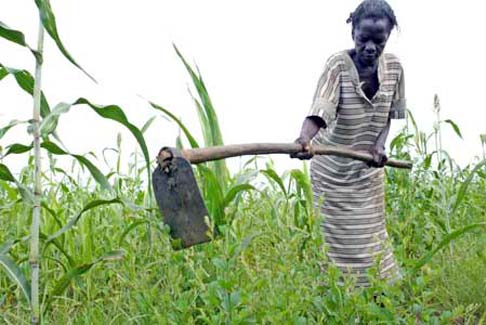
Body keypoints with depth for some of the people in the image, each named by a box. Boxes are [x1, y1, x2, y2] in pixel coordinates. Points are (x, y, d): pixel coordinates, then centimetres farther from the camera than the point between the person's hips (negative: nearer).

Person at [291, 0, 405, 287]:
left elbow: (388, 114, 4)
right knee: (344, 239, 3)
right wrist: (305, 139, -59)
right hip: (335, 167, -4)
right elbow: (320, 110, -38)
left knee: (371, 234, 16)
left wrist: (379, 144, -15)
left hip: (369, 168, 4)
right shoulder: (339, 65, -23)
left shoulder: (393, 66, -8)